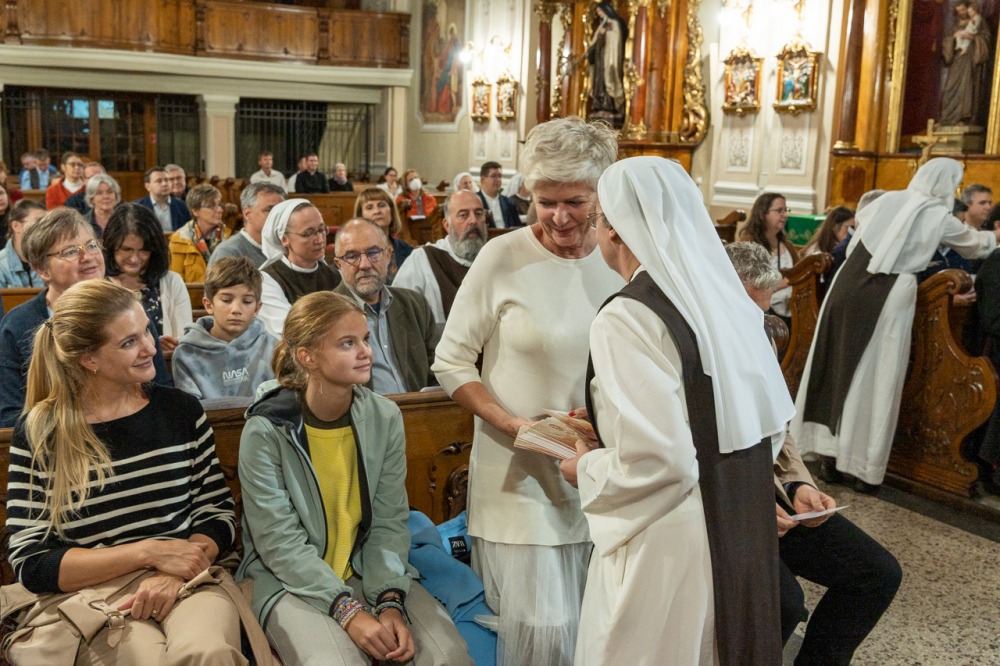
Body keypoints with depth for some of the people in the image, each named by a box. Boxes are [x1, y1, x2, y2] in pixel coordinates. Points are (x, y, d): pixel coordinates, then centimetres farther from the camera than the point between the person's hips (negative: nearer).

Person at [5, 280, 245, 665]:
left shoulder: (181, 411, 7)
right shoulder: (38, 435, -1)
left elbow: (219, 513, 7)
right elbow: (31, 564, -4)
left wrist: (174, 574, -13)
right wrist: (149, 551, -13)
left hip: (187, 581, 1)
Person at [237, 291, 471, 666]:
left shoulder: (384, 418, -2)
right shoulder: (265, 432, -13)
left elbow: (389, 523, -4)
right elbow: (280, 544, -16)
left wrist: (390, 601, -18)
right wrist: (348, 611, -24)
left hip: (367, 571, 3)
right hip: (290, 580, -3)